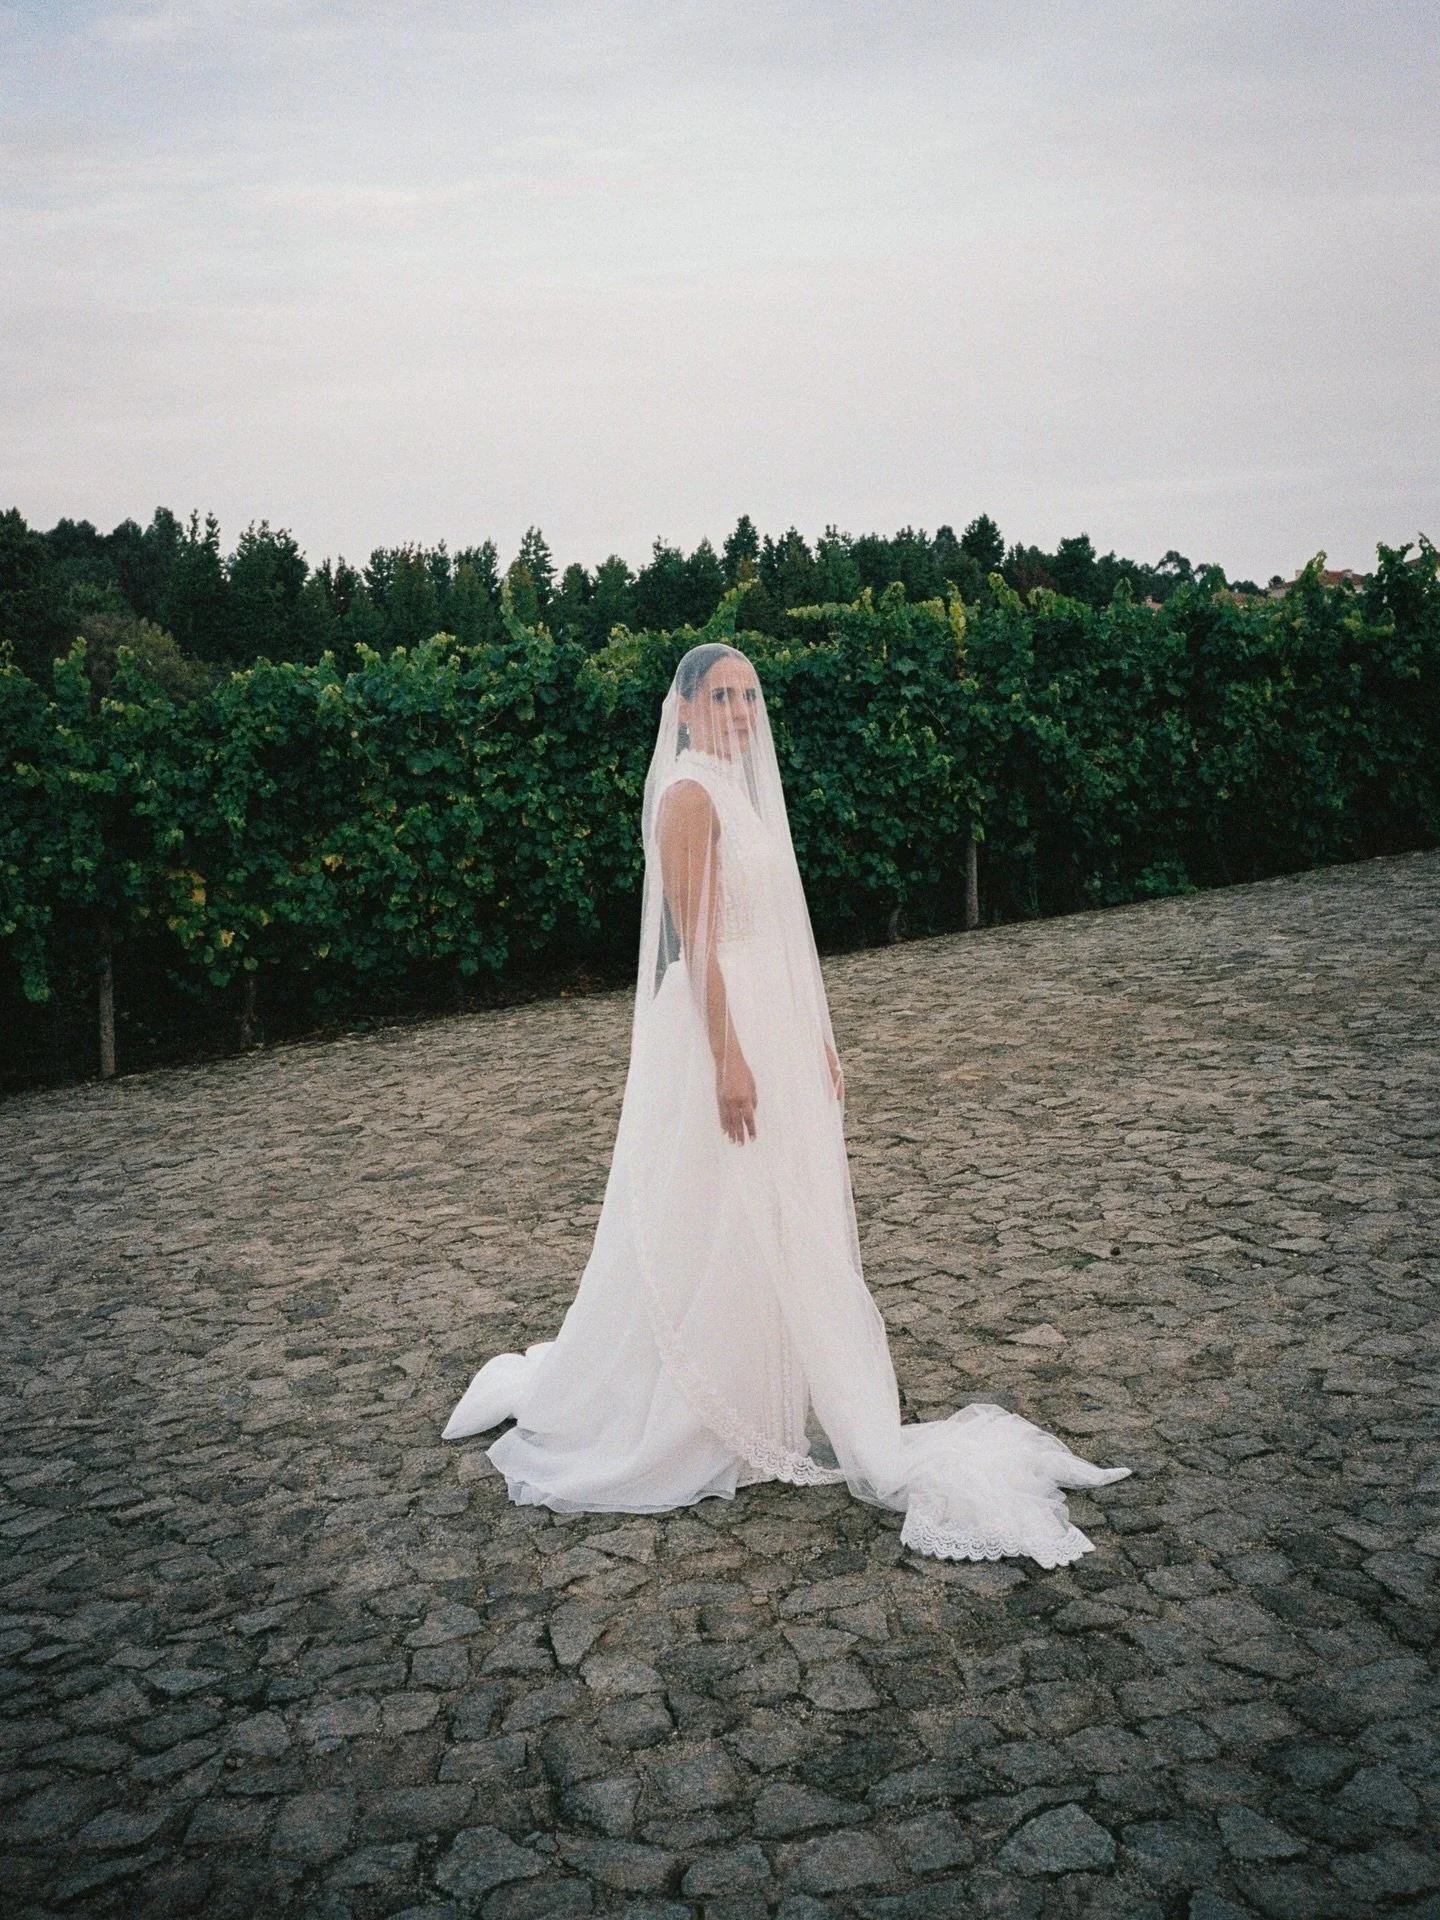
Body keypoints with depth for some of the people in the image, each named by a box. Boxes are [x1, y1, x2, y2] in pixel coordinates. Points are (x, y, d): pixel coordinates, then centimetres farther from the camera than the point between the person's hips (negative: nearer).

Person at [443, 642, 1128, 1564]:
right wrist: (727, 1058, -23)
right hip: (720, 1024, -9)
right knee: (714, 1229, -1)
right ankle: (689, 1421, 14)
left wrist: (818, 1040, 15)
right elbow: (695, 939, -19)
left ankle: (775, 1405, 25)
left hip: (779, 1027, 9)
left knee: (784, 1222, 13)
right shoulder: (687, 794, -12)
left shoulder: (749, 789, 15)